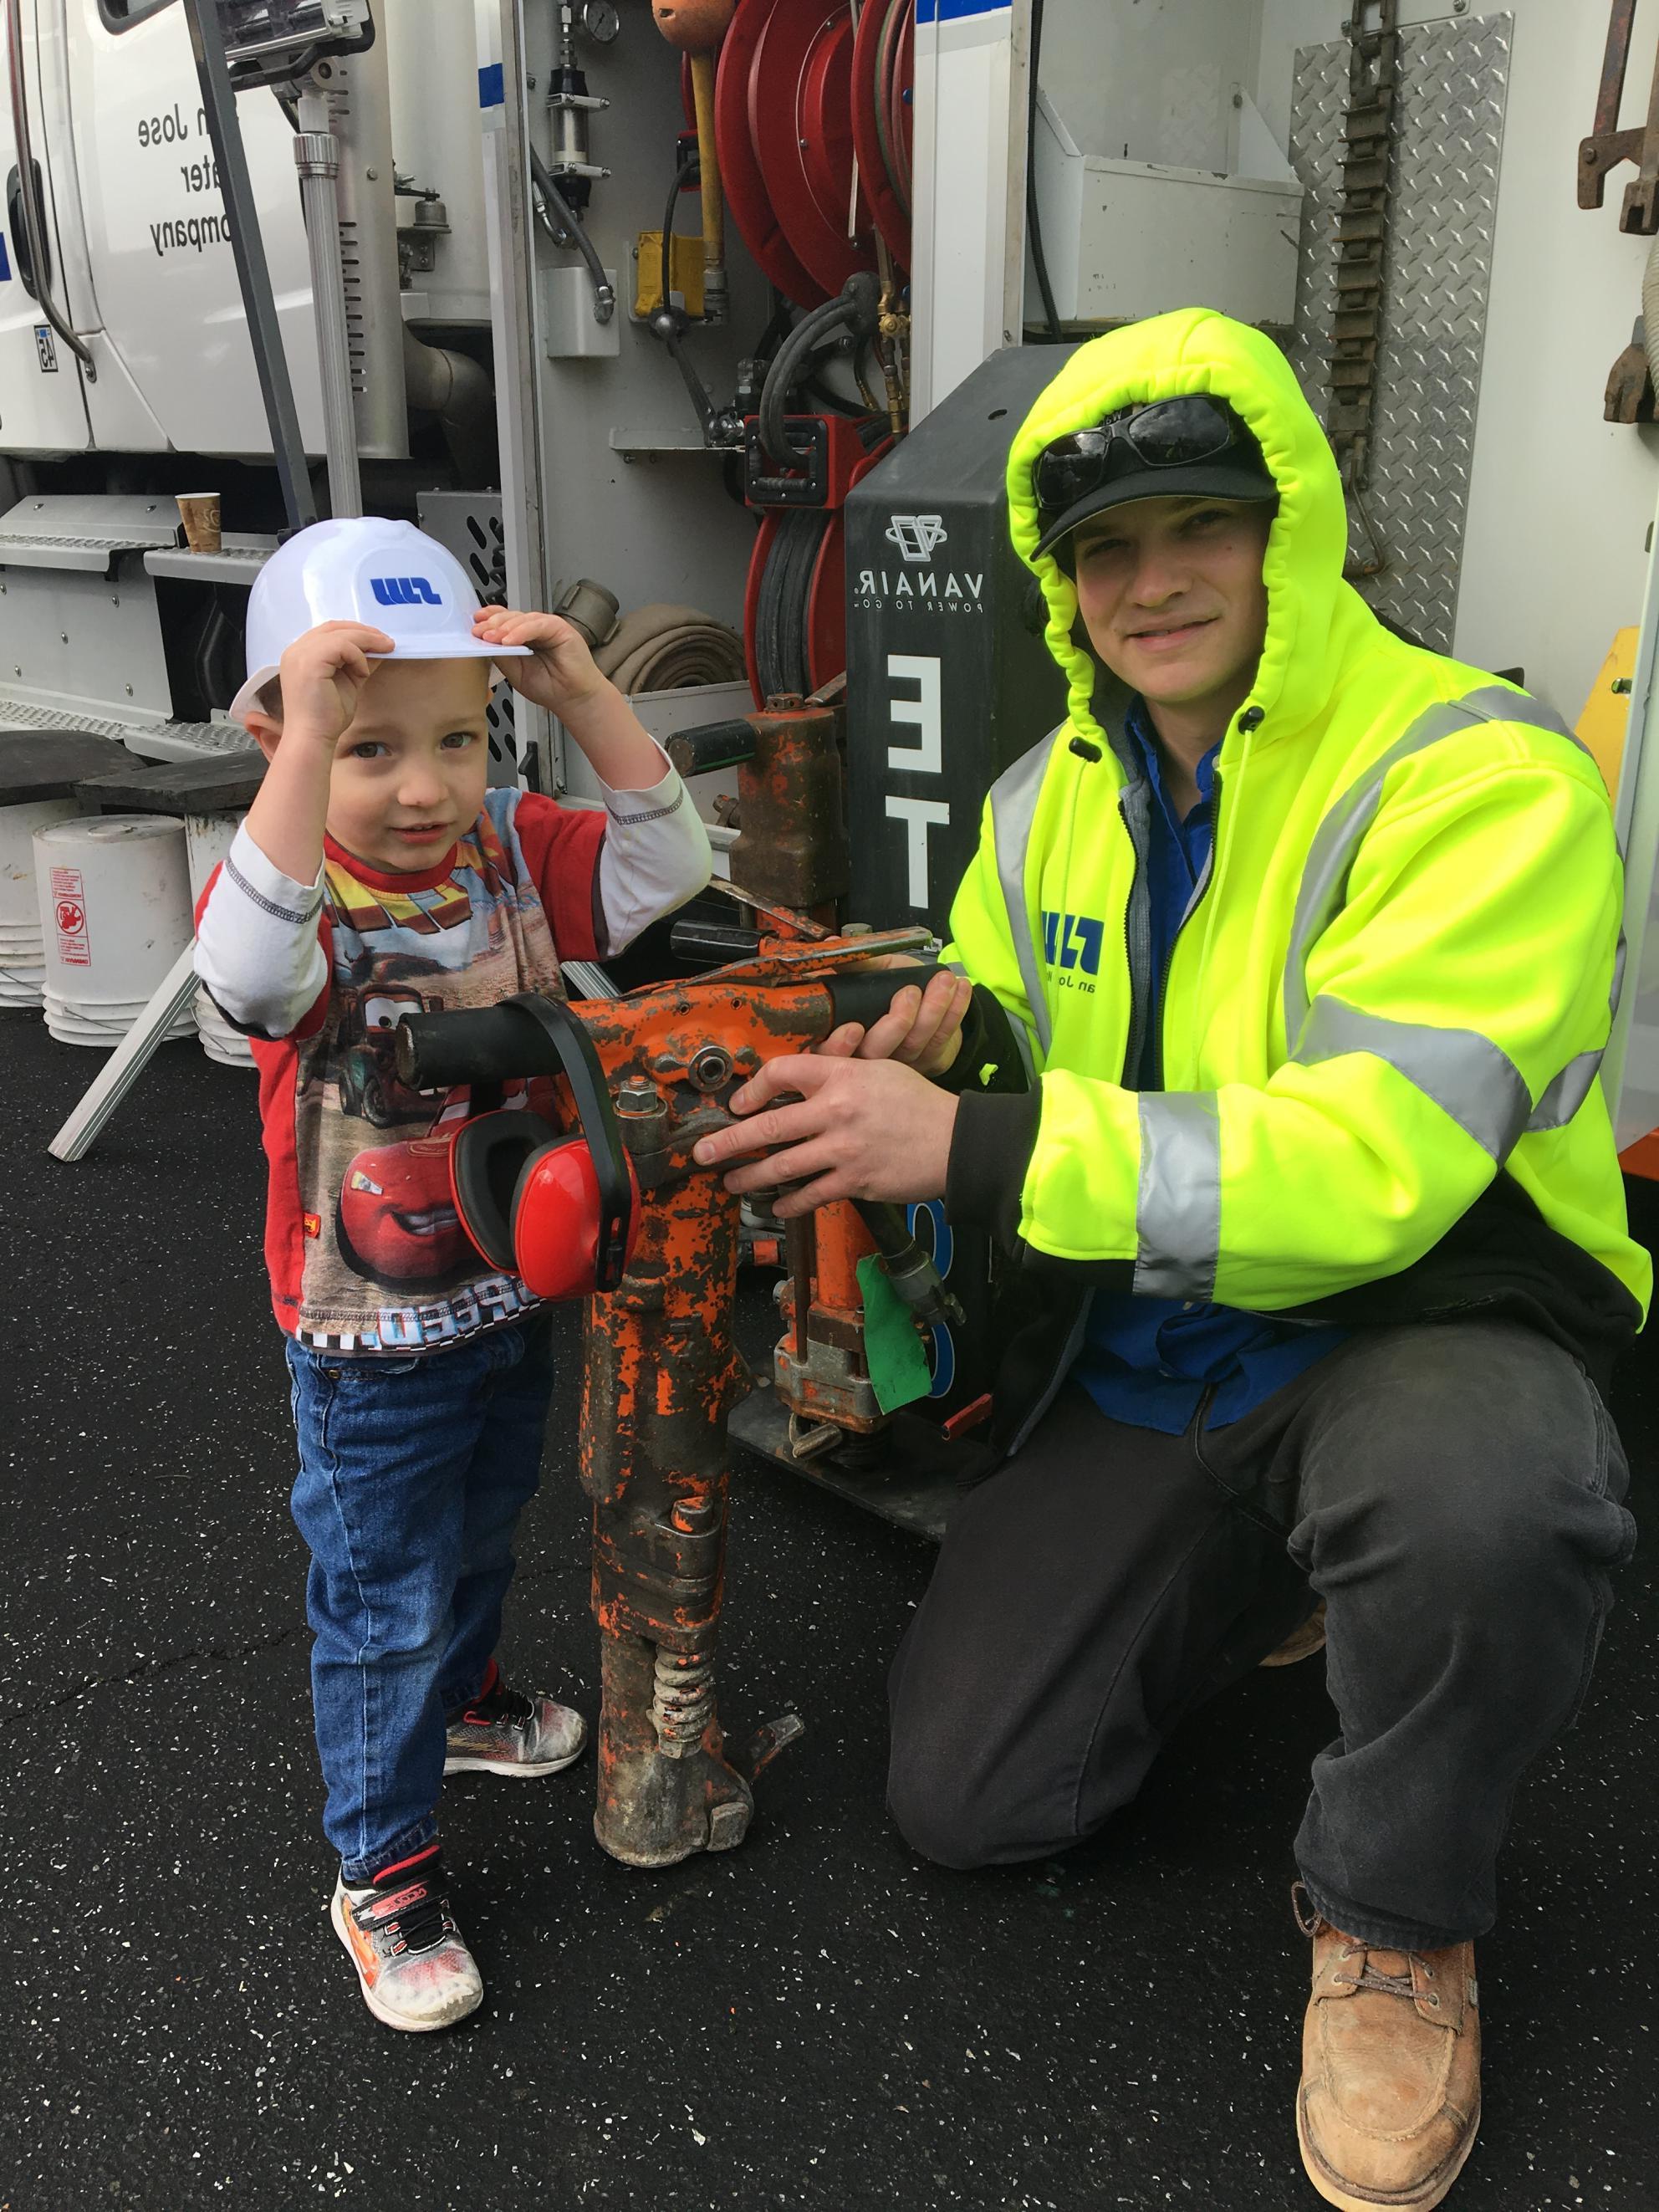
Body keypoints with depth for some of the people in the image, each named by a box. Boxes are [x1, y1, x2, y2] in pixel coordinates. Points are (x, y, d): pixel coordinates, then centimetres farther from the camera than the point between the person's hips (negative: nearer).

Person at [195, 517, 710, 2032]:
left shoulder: (514, 844, -7)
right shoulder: (293, 887, -23)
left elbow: (662, 867, -18)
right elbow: (255, 971, -46)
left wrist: (583, 693, -27)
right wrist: (310, 743, -51)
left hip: (511, 1292, 6)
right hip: (371, 1339, -5)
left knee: (482, 1537, 29)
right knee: (383, 1598, 9)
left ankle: (458, 1700, 58)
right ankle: (382, 1871, 29)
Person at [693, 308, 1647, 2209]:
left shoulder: (1478, 777, -17)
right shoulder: (1048, 800, 6)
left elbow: (1371, 1164, -28)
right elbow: (987, 1099, 14)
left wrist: (974, 1147, -31)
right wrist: (957, 1040, -11)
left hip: (1412, 1321, -5)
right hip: (1136, 1365, 6)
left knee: (1478, 1507, -41)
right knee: (962, 1797, 1)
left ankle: (1396, 1916, -7)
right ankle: (1252, 1587, 27)